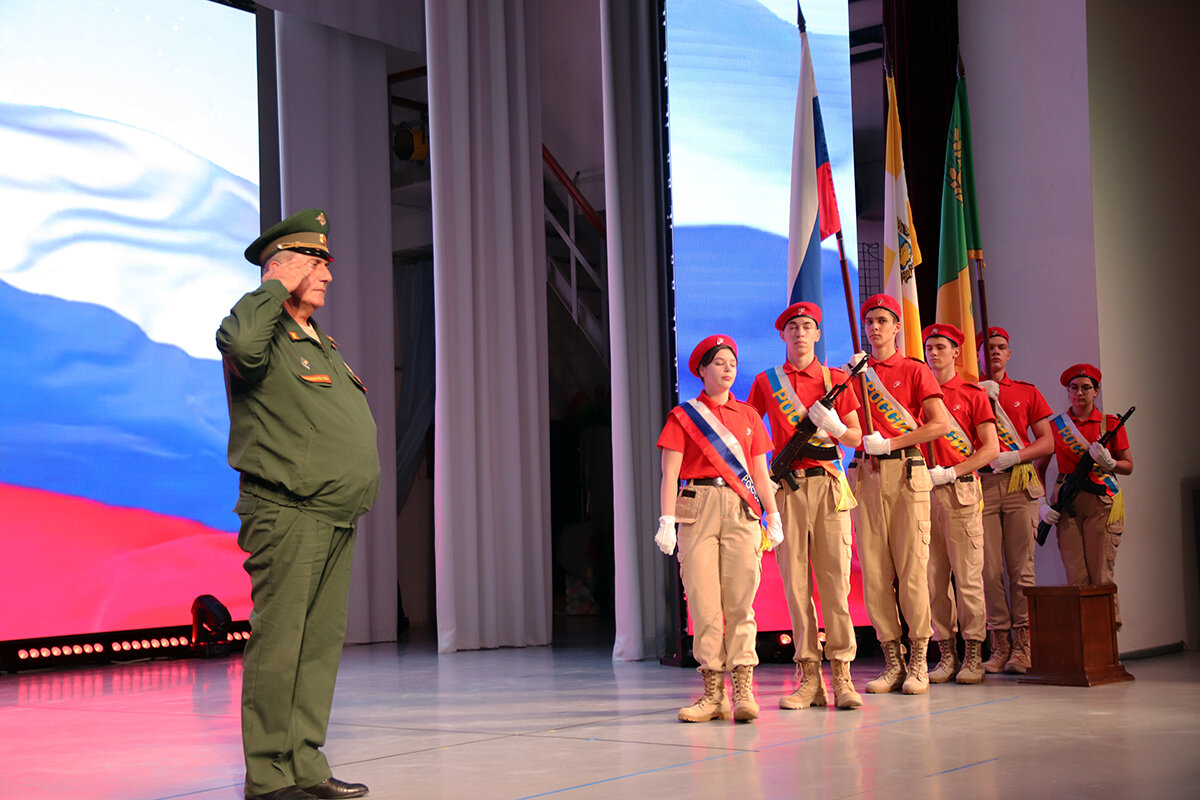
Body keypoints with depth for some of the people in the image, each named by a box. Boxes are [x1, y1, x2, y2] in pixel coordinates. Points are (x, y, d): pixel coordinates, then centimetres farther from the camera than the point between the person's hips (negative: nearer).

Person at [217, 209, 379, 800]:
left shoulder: (322, 344, 22)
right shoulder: (266, 335, -7)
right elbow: (241, 344, -34)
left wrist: (353, 497, 22)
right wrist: (276, 287, -18)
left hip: (336, 523, 9)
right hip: (288, 519, -9)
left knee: (320, 646, 10)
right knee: (277, 646, -6)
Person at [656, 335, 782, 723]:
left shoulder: (748, 416, 16)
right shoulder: (683, 416, 8)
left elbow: (760, 472, 16)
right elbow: (670, 473, 1)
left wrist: (773, 517, 8)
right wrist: (666, 521, -8)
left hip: (741, 511, 2)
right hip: (698, 508, -1)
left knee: (740, 601, -4)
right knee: (703, 602, -3)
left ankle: (743, 691, -5)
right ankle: (713, 694, 1)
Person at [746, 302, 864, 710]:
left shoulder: (836, 379, 11)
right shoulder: (765, 382, 13)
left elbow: (856, 439, 12)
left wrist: (835, 427, -9)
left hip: (828, 485, -1)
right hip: (786, 488, 1)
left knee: (834, 579, -6)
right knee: (795, 581, -2)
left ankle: (842, 675, -4)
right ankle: (809, 678, 1)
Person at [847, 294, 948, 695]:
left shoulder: (914, 370, 7)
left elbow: (940, 424, -4)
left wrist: (890, 443, -9)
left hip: (906, 472, -3)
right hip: (866, 474, 3)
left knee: (912, 567, -7)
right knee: (874, 570, -1)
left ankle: (918, 663, -1)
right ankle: (892, 661, 5)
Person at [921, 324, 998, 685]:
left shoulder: (973, 394, 8)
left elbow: (991, 449, 3)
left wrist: (951, 472, -9)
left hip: (960, 491, -3)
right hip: (924, 491, 3)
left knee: (968, 575, -5)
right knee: (933, 576, 2)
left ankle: (973, 655, 1)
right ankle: (946, 655, 8)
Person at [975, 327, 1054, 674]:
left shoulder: (1027, 392, 15)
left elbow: (1047, 442, 10)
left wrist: (1014, 456, -7)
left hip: (1019, 484, 0)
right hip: (981, 484, 0)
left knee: (1021, 567, -4)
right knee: (989, 568, -5)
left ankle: (1022, 646, -2)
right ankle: (999, 644, 0)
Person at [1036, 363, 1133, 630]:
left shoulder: (1110, 424, 7)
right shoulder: (1055, 425, 10)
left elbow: (1128, 466, 9)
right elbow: (1040, 466, 14)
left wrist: (1107, 463, -12)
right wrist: (1042, 502, 3)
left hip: (1102, 502, -1)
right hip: (1067, 503, 1)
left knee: (1102, 576, -7)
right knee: (1076, 578, -3)